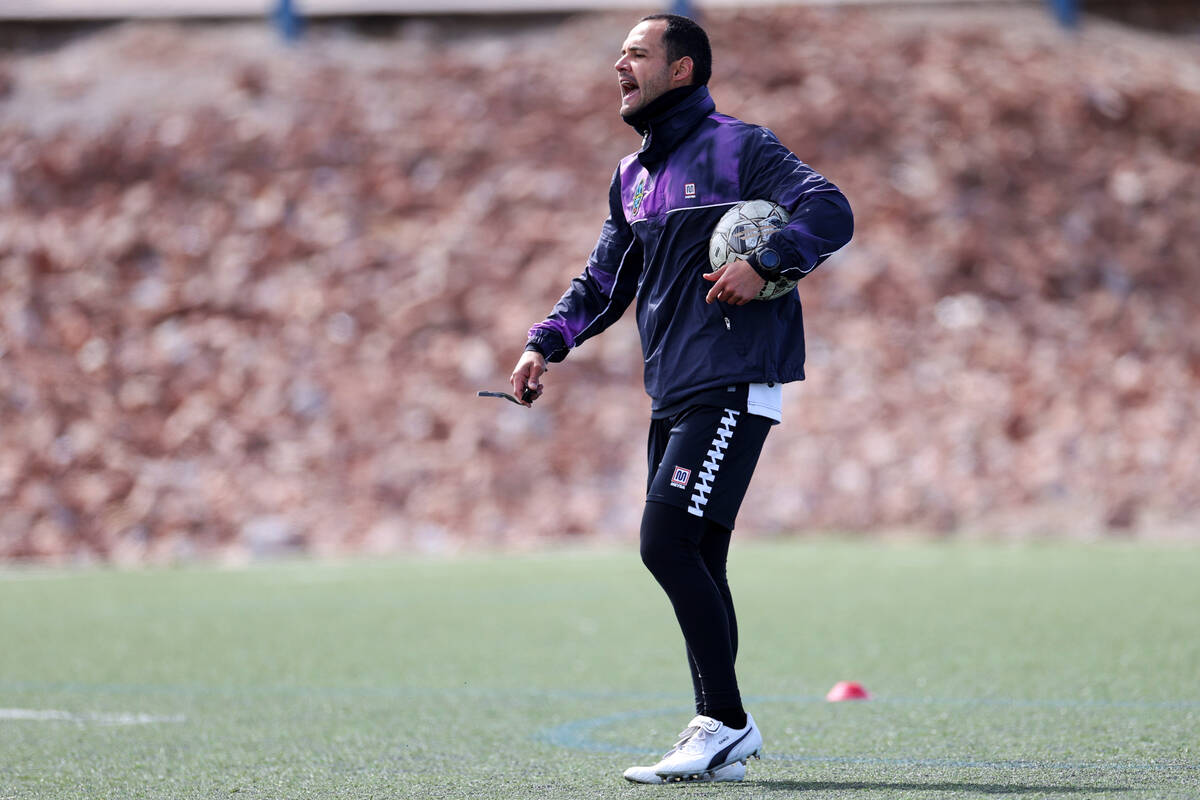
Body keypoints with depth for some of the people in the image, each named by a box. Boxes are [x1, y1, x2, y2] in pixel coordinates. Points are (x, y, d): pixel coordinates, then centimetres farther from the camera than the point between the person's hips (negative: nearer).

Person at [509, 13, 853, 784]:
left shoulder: (738, 148, -5)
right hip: (673, 395, 8)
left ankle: (727, 721, -9)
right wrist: (547, 343, 9)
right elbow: (605, 280, 23)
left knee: (667, 541, -16)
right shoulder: (632, 175, 19)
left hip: (733, 387, -8)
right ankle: (718, 742, 12)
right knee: (694, 563, 7)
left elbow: (830, 210, -15)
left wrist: (764, 265, -28)